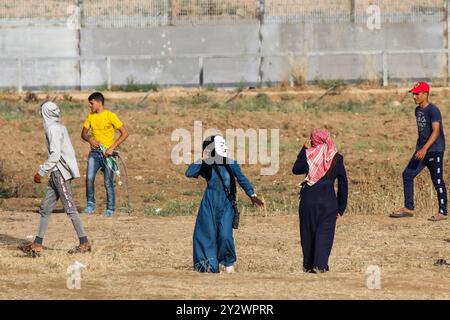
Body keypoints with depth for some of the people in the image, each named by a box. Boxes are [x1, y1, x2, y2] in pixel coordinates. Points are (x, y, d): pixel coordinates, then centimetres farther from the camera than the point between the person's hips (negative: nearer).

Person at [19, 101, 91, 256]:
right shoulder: (59, 127, 15)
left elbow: (55, 155, -21)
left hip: (61, 173, -10)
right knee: (45, 208, 9)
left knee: (70, 209, -6)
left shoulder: (53, 129, -13)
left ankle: (84, 243, -3)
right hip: (57, 174, 10)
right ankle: (37, 244, 11)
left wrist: (41, 172, -19)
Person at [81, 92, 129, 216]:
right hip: (94, 152, 4)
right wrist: (90, 140, -8)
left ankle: (110, 208, 10)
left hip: (107, 153, -4)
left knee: (108, 183, -2)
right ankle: (90, 204, 1)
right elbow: (83, 134, 16)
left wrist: (112, 148, -17)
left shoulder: (110, 116, -9)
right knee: (89, 178, -14)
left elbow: (125, 133, -10)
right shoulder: (90, 116, 7)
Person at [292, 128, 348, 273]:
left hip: (308, 200, 0)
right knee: (324, 234, 0)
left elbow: (296, 169, 11)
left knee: (308, 233, 12)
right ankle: (319, 265, -13)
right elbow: (343, 184, 7)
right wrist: (341, 208, 14)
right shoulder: (336, 158, 4)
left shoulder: (309, 154, -3)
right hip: (328, 202, 0)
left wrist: (304, 149, 14)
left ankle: (308, 265, 18)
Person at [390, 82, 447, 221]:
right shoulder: (418, 110, 12)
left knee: (437, 180, -4)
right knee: (408, 174, 4)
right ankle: (409, 208, 8)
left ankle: (443, 212, 4)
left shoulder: (433, 110, -15)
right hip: (421, 149, 9)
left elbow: (436, 131, -23)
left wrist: (425, 149, -30)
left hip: (434, 150, -9)